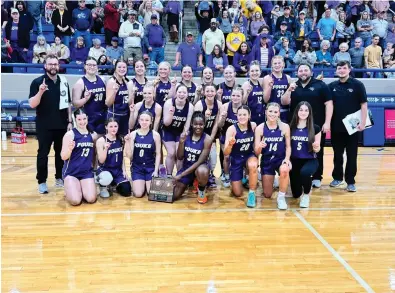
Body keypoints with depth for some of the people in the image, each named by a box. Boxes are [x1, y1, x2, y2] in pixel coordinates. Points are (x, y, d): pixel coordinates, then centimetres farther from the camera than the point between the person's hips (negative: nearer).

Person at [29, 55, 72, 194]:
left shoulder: (64, 82, 6)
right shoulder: (37, 82, -6)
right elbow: (32, 104, -12)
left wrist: (70, 121, 6)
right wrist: (40, 92, -28)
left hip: (62, 125, 4)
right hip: (44, 126, -4)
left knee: (61, 152, 11)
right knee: (43, 154, 3)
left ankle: (59, 178, 25)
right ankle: (42, 181, 13)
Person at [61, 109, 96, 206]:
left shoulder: (92, 134, 7)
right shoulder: (70, 134, -8)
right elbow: (63, 157, -11)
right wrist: (70, 148, -29)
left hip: (87, 172, 4)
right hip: (71, 172, -3)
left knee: (91, 199, -16)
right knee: (75, 201, -20)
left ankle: (82, 189, 18)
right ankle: (69, 189, 15)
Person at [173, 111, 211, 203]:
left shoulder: (207, 139, -17)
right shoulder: (186, 136, -7)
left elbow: (199, 162, -19)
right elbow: (180, 158, -4)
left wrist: (181, 175, -20)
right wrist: (181, 142, -22)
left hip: (199, 167, -3)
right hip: (186, 167, 3)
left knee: (202, 171, -41)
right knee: (173, 195, -6)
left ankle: (201, 190, -5)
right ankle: (189, 182, 27)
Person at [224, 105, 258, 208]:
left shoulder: (253, 125, -12)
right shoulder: (232, 129, -20)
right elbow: (226, 153, -24)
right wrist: (230, 144, -44)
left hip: (249, 156, 1)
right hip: (236, 159, -1)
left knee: (253, 166, -38)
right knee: (237, 194, 1)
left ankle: (252, 194, -15)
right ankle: (242, 178, 36)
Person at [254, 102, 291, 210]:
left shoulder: (285, 127, -7)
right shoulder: (260, 128, -8)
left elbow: (288, 146, 1)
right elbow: (257, 152, -8)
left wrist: (287, 159, -16)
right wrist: (259, 147, -31)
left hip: (281, 159, -1)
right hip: (267, 161, 1)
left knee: (285, 170, -39)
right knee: (267, 195, 7)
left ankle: (281, 197, -14)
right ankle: (270, 180, 44)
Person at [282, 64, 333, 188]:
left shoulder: (320, 85, -1)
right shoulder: (293, 87, 9)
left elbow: (328, 104, -4)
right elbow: (284, 102, 1)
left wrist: (327, 122, -12)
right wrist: (289, 90, -16)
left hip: (317, 126, -2)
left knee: (317, 152, 6)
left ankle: (317, 177, 17)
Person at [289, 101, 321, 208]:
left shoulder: (315, 128, -5)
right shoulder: (291, 127, -1)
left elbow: (317, 149, 0)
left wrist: (316, 147, -22)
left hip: (310, 160, -2)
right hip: (295, 160, 2)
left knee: (304, 172, -39)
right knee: (296, 194, 1)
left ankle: (306, 194, -8)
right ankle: (301, 191, 42)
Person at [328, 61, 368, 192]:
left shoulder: (357, 85, -3)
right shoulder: (332, 86, 6)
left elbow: (363, 104, -4)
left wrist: (363, 122, -12)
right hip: (336, 126, 3)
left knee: (351, 155, 3)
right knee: (337, 154, 12)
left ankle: (350, 181, 12)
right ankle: (337, 177, 26)